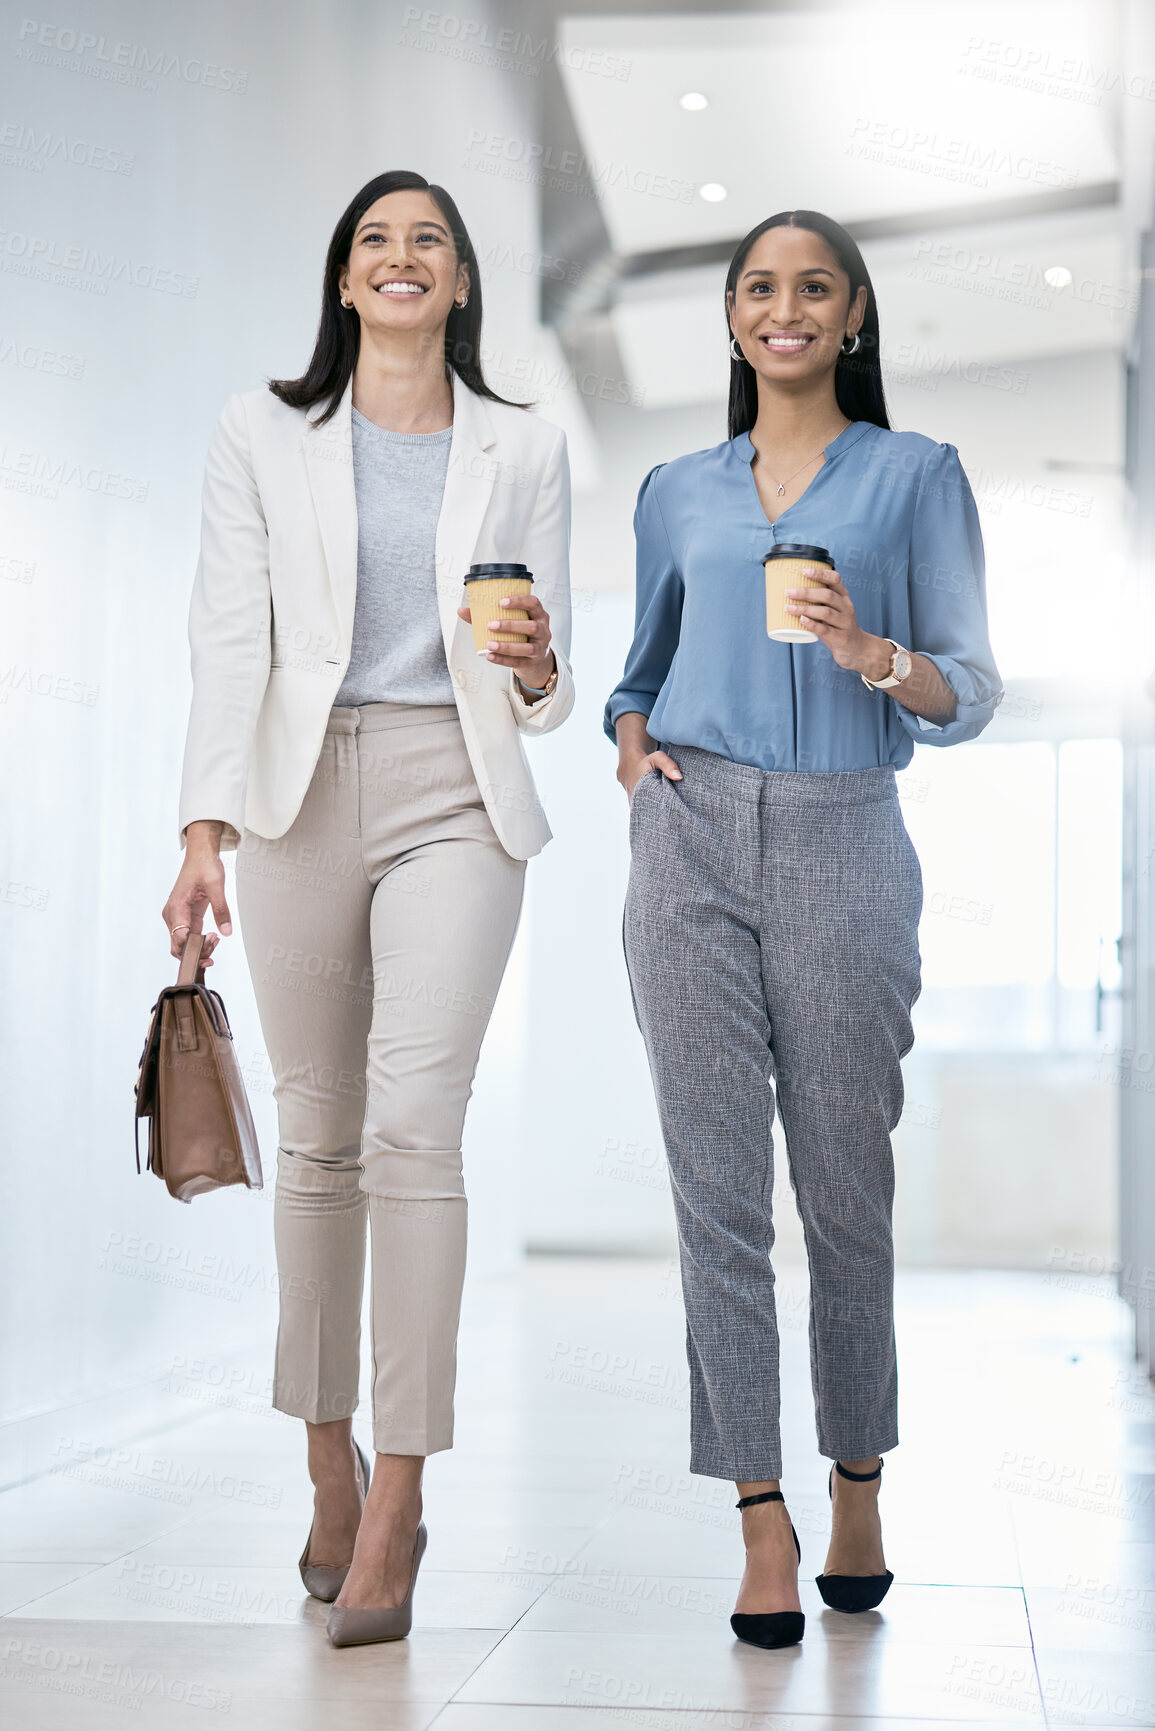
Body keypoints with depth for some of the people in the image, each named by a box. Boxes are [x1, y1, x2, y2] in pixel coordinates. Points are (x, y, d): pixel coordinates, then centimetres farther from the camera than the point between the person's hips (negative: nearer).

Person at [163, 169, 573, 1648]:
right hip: (302, 789, 1)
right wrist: (206, 827, -12)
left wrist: (536, 669, -14)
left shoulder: (523, 450, 11)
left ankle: (395, 1509, -9)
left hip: (456, 799, -1)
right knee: (318, 1133, 5)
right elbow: (229, 636, 0)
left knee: (414, 1123, -13)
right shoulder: (263, 431, 9)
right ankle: (330, 1466, 20)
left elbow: (545, 692, 11)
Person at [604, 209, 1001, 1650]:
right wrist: (632, 743, 4)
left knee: (846, 1187, 5)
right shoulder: (678, 492, 15)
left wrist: (869, 651, -16)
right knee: (717, 1184, -3)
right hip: (693, 843, 2)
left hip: (842, 848, -2)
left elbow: (969, 695, 3)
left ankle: (857, 1487, 22)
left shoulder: (917, 475, 8)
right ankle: (761, 1521, 1)